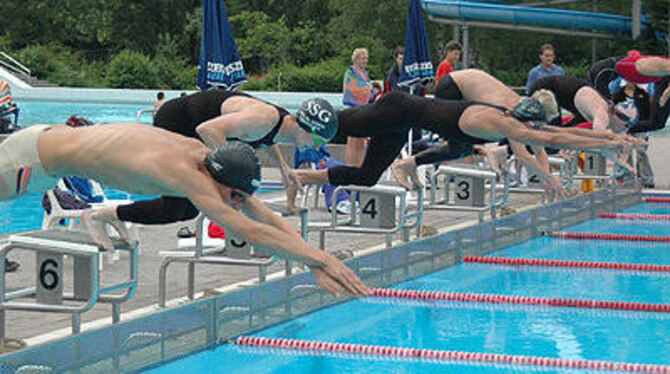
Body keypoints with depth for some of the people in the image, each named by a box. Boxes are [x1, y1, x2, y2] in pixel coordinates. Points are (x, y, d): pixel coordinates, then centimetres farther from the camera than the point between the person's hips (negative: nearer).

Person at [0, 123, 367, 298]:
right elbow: (250, 232, -41)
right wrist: (323, 259, -40)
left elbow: (269, 218, -6)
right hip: (31, 155, -8)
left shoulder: (203, 155, -12)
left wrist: (316, 261, -14)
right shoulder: (184, 172, -37)